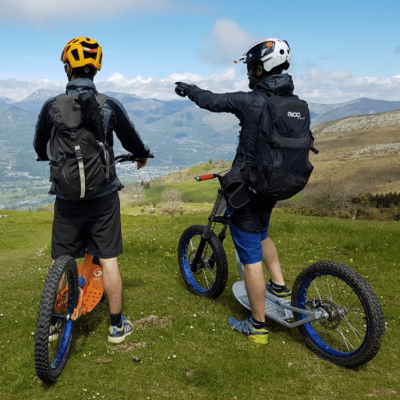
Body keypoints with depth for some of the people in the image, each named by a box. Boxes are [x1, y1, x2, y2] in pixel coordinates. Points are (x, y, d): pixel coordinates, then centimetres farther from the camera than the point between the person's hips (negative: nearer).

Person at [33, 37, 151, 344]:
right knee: (108, 259, 8)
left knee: (61, 261, 14)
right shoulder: (110, 107, -8)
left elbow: (40, 149, 10)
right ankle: (117, 325, 19)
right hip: (104, 195, 0)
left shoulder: (52, 106, -6)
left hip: (67, 196, 1)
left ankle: (53, 322, 27)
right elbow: (133, 142, 5)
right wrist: (143, 156, 28)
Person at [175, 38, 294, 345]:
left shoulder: (251, 101, -18)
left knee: (251, 257, 3)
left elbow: (212, 101, -4)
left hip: (246, 189, -7)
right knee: (261, 234, 33)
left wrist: (188, 89, 15)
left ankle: (258, 326, 14)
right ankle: (281, 288, 35)